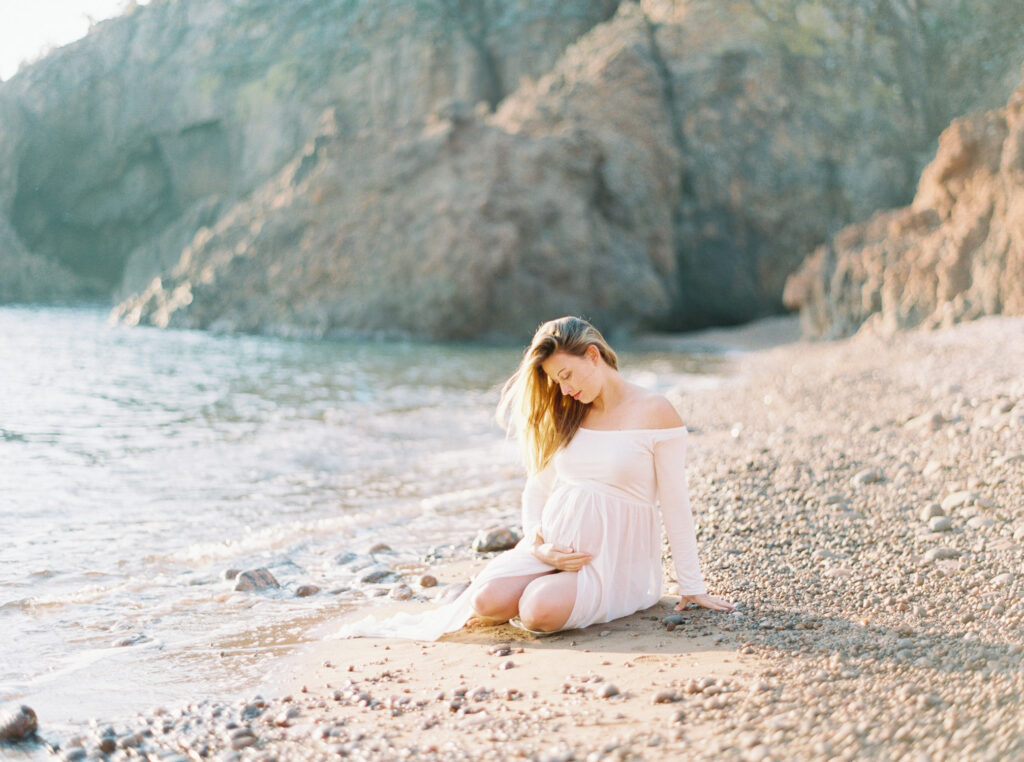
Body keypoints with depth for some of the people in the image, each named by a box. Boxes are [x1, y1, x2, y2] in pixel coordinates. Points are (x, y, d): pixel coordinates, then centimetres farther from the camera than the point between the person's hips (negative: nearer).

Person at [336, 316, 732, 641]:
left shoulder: (655, 414, -5)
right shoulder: (565, 414, 11)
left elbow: (675, 506, -4)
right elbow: (538, 487, 13)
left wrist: (692, 587, -2)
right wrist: (538, 546, -7)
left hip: (615, 559, -4)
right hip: (554, 547, 5)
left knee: (540, 611, -33)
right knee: (487, 601, -24)